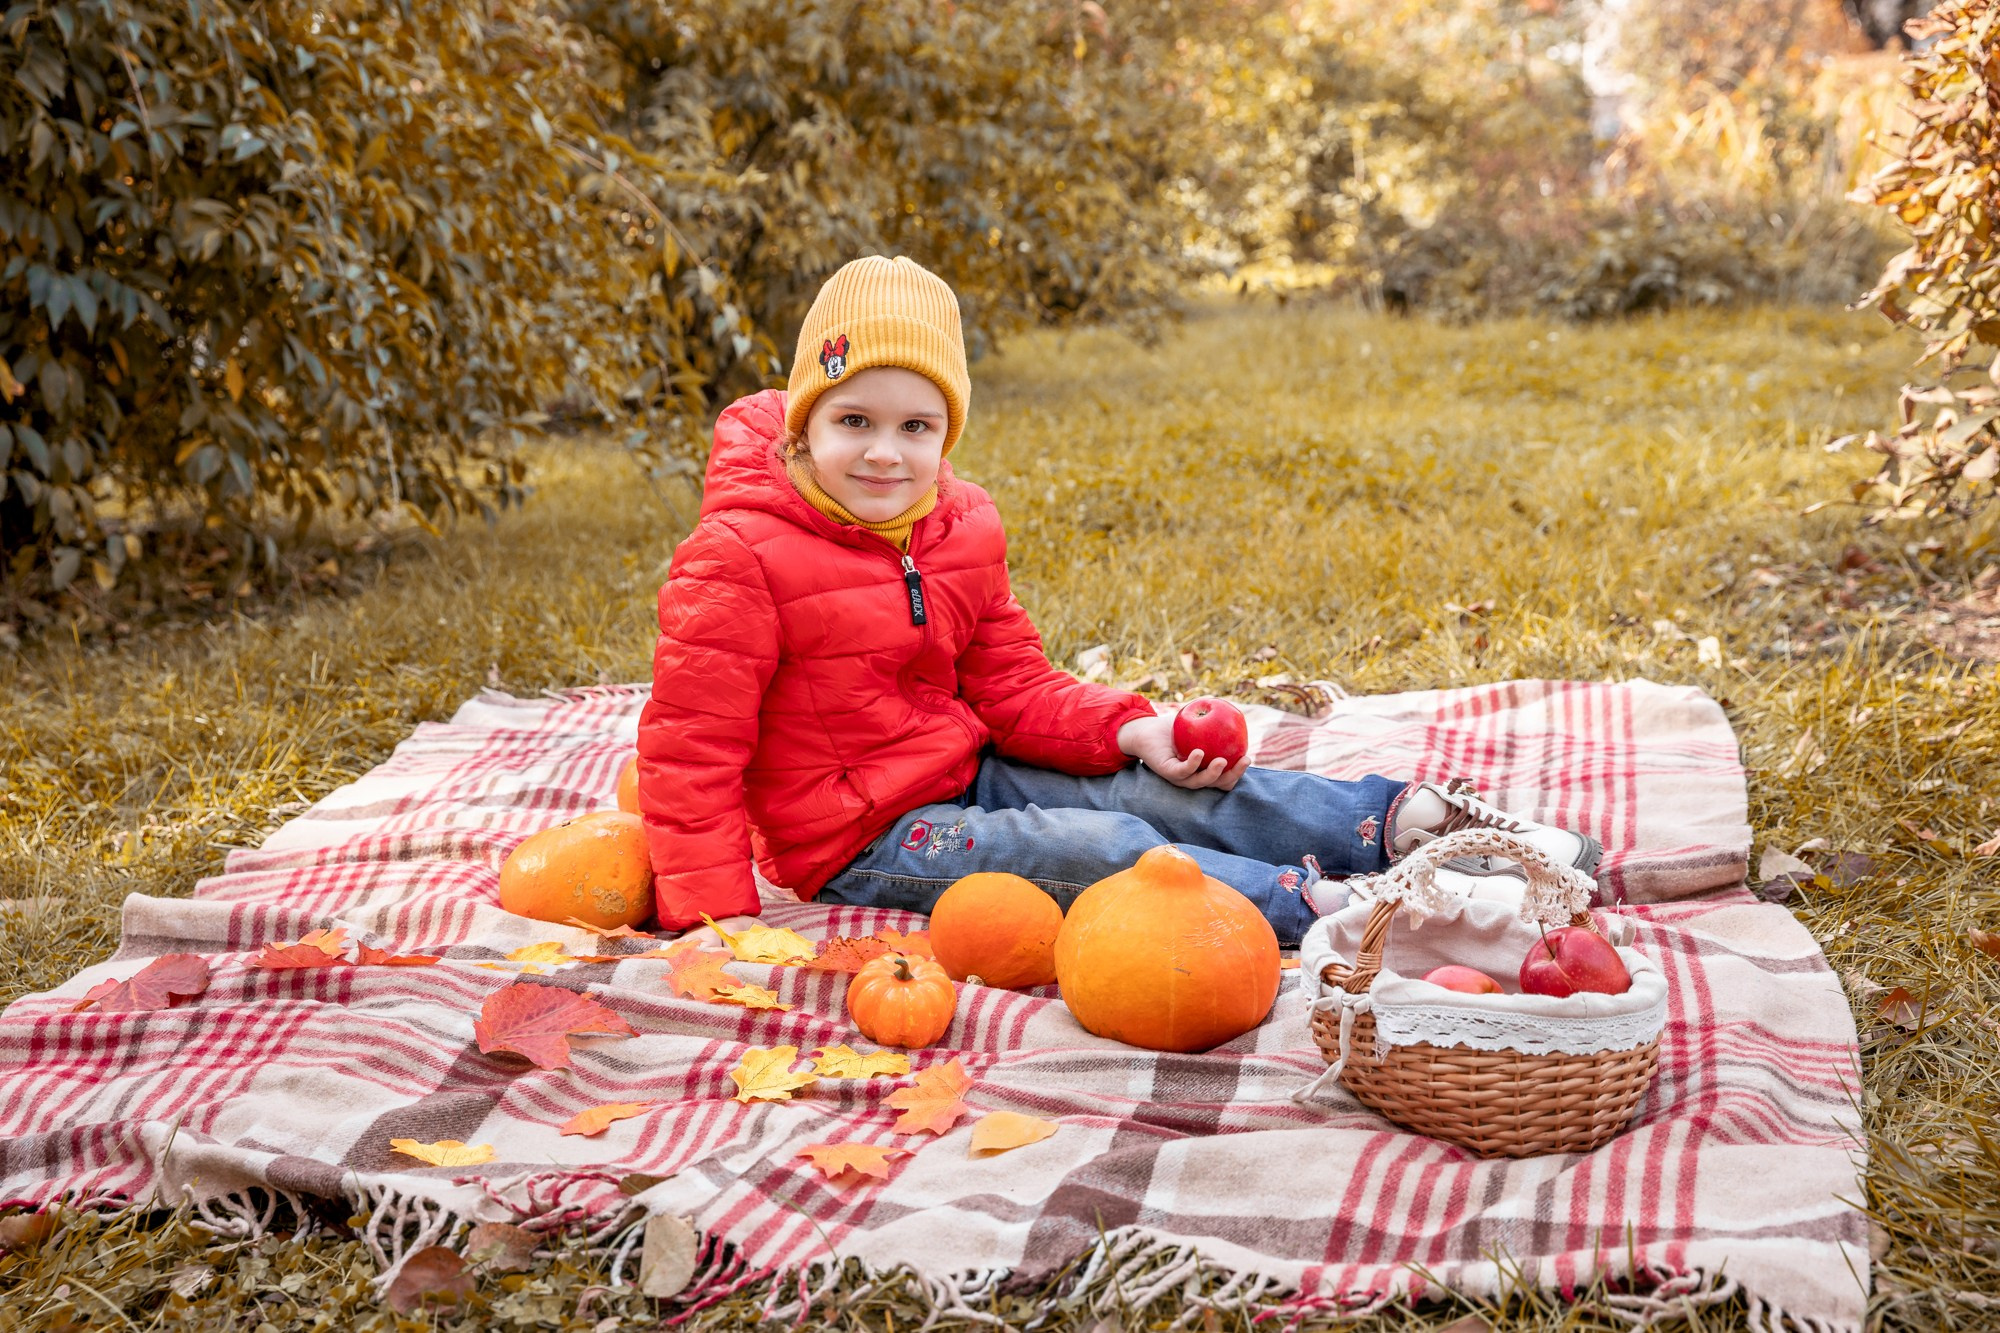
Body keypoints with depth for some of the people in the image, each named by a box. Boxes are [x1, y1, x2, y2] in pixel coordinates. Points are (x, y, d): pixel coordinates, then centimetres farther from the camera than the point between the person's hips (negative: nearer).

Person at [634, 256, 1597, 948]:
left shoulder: (958, 531, 4)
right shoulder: (738, 558, -19)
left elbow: (1011, 688, 8)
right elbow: (689, 750, -19)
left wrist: (1136, 732, -8)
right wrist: (717, 922, -25)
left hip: (964, 769, 7)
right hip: (861, 839, -7)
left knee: (1170, 789, -9)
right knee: (1097, 849, -26)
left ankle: (1409, 822, -13)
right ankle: (1323, 907, -29)